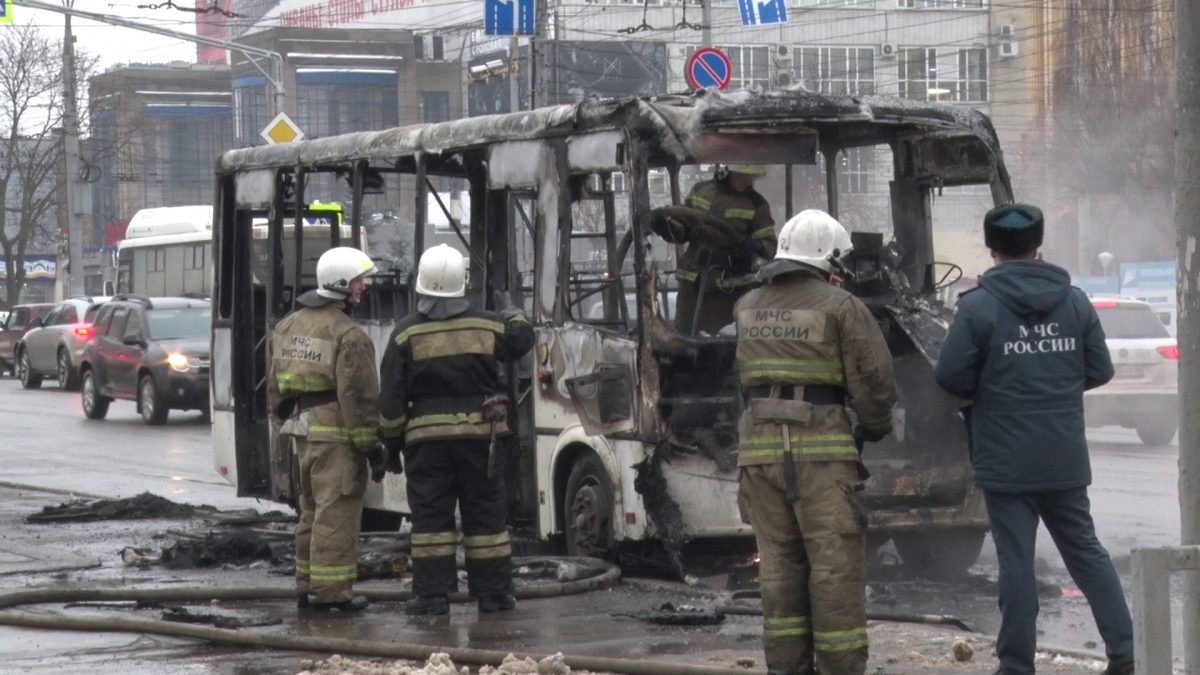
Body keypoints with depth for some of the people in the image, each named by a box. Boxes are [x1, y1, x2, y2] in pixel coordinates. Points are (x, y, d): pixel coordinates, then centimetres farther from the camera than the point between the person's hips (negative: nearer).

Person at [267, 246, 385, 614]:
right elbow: (357, 396, -17)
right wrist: (371, 446, -12)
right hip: (337, 435, -8)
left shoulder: (288, 326, 12)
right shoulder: (348, 336, -15)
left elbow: (276, 388, 18)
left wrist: (289, 423, 26)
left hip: (303, 431, 8)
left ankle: (307, 585, 23)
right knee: (336, 514, -4)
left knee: (311, 511, 18)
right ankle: (331, 592, -3)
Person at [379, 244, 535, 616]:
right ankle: (494, 593, 9)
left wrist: (392, 441, 6)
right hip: (478, 433, 2)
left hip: (426, 436, -1)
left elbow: (392, 398, -4)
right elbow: (522, 339, 22)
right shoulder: (486, 326, 2)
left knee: (430, 516, 1)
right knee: (486, 514, 7)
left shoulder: (407, 334, -3)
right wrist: (514, 316, 44)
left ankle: (432, 594, -1)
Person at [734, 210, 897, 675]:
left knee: (779, 567, 9)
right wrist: (875, 428, 11)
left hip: (760, 449, 5)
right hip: (822, 451, -5)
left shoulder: (748, 308, 12)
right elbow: (873, 381, -4)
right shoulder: (840, 307, -4)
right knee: (836, 568, -1)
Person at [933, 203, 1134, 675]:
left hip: (1006, 460, -4)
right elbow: (1099, 370, 6)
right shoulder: (1075, 301, 2)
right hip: (1065, 459, 4)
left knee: (1016, 561, 1)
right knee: (1085, 549, 15)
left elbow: (951, 378, -12)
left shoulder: (978, 306, -11)